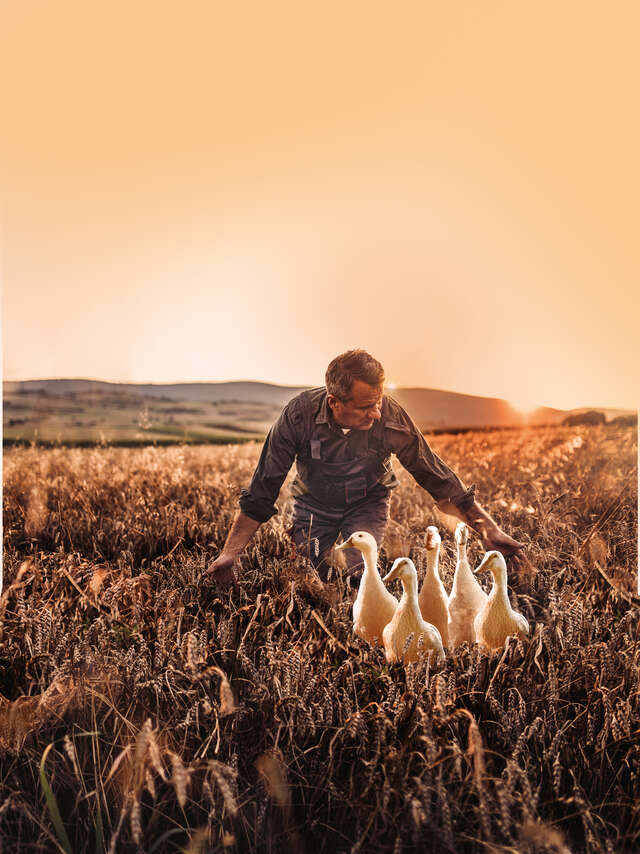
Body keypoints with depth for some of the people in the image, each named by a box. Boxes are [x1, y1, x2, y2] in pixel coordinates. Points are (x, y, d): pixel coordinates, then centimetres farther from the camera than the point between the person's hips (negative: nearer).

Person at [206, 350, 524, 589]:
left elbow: (438, 478, -16)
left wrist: (489, 529, -13)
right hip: (313, 503, 1)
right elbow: (262, 489, -21)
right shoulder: (300, 414, -30)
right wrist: (229, 553, -21)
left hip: (367, 503, 0)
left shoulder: (392, 419, -29)